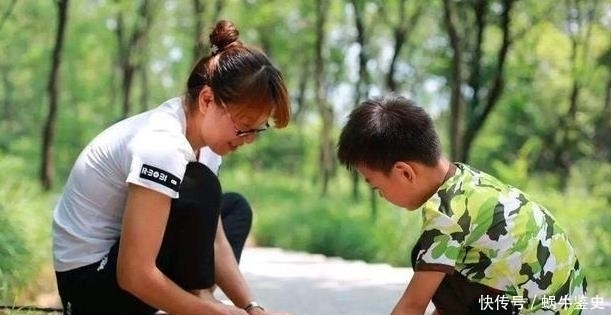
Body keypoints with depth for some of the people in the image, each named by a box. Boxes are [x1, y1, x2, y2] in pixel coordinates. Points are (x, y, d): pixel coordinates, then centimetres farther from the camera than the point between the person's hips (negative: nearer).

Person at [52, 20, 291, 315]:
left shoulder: (202, 138, -1)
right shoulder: (162, 147, -29)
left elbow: (214, 242, 1)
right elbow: (135, 276, -30)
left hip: (116, 252, 10)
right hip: (89, 281, -10)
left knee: (234, 207, 16)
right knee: (199, 189, -25)